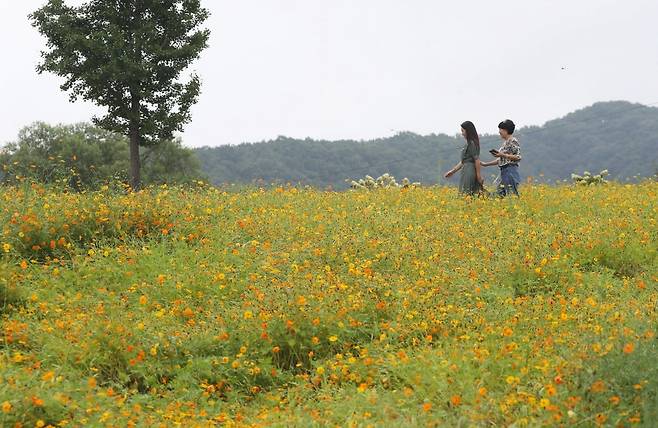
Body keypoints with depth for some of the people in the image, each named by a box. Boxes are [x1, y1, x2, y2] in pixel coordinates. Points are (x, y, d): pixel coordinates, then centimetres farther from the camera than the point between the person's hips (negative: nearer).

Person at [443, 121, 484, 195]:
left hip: (469, 172, -9)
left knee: (466, 195, -10)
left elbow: (477, 160, -17)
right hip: (466, 170, 9)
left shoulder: (472, 143, -12)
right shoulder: (469, 143, 17)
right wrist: (453, 171, 24)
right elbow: (463, 161, 22)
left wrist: (479, 175, -18)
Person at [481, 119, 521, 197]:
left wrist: (502, 155, -17)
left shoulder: (513, 141, -8)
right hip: (504, 171, 9)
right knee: (501, 194, 5)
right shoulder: (505, 142, 18)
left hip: (511, 171, -9)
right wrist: (485, 164, 20)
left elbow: (518, 157, -15)